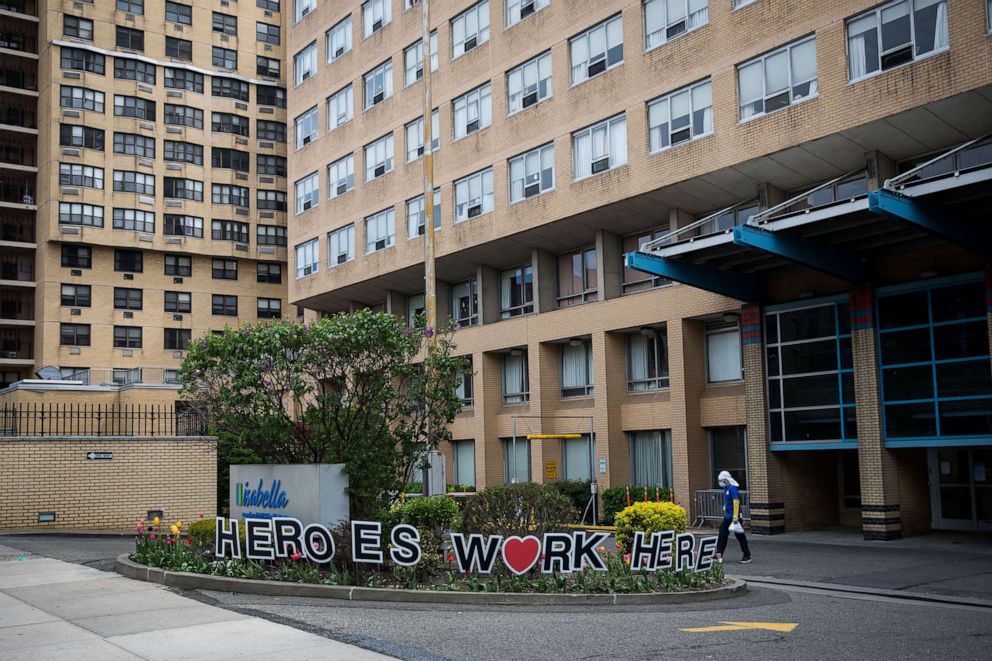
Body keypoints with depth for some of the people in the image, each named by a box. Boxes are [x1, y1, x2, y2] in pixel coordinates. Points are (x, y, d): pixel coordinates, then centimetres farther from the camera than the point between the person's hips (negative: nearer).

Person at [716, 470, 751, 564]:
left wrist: (735, 517, -26)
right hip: (727, 517, 9)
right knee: (722, 535, 7)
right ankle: (719, 554, 10)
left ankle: (747, 556, 10)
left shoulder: (732, 489, -18)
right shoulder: (726, 489, 12)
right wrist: (725, 513, 23)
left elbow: (736, 502, -24)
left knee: (740, 536, 0)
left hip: (734, 517, -9)